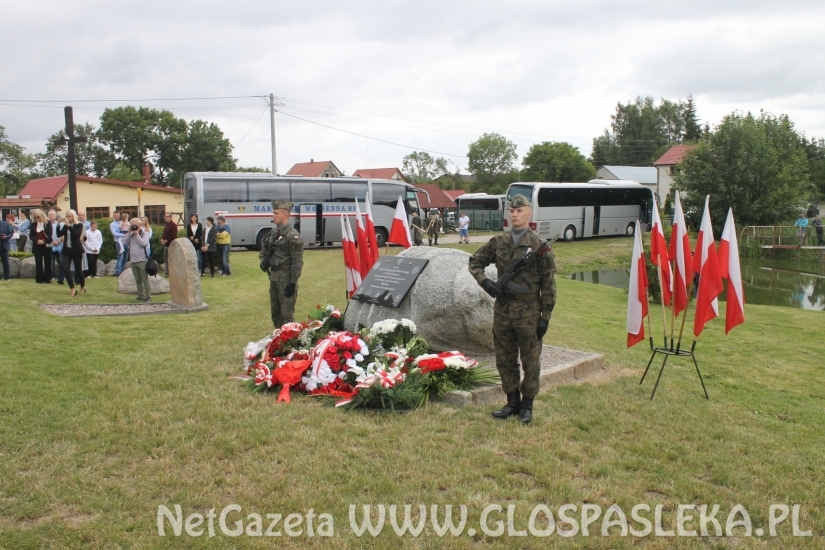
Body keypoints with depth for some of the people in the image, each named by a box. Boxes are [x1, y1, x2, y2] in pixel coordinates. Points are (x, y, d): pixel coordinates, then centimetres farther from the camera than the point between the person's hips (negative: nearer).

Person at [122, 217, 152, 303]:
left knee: (145, 280, -6)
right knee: (138, 280, 12)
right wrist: (129, 233, -2)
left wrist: (137, 234, -13)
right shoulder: (131, 234, 13)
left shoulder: (144, 234, -2)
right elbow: (125, 242, 2)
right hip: (133, 261, 6)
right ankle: (141, 296, 21)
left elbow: (144, 243, -17)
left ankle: (148, 297, -5)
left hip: (142, 261, -6)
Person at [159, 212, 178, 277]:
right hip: (166, 245, 9)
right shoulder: (166, 225, 19)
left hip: (171, 245, -9)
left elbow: (173, 236, -18)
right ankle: (168, 272, 21)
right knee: (166, 260, 13)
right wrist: (162, 239, 4)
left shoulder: (173, 225, -10)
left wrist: (166, 240, -16)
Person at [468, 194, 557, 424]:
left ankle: (527, 405, 21)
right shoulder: (498, 242, 5)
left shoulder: (539, 246, -6)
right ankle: (512, 402, 27)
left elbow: (548, 284, -6)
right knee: (504, 359, 12)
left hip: (528, 312, -4)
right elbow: (475, 261, 16)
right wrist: (484, 281, -3)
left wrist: (545, 317, -9)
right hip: (502, 309, 4)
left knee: (530, 360, 6)